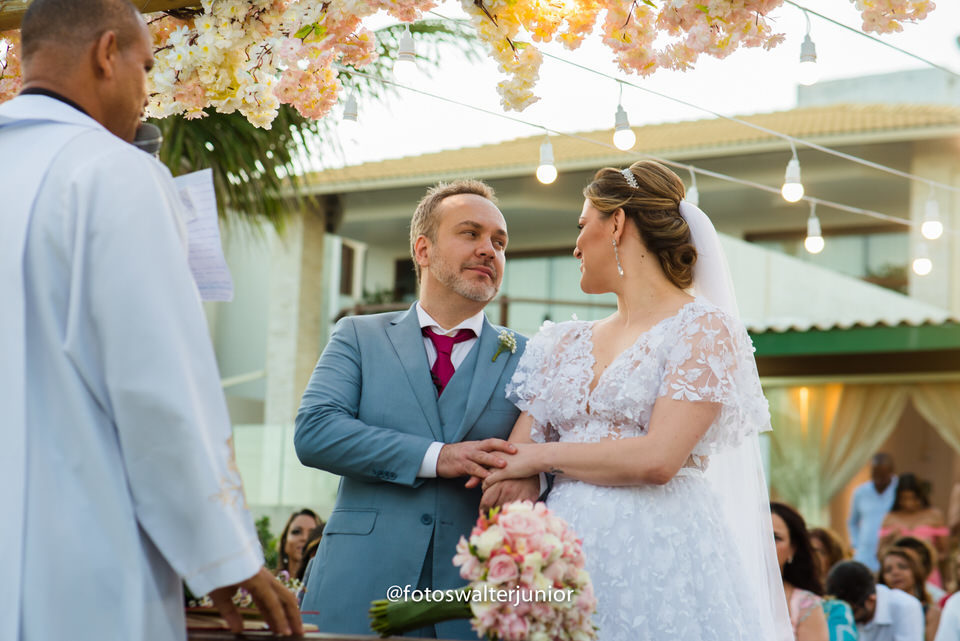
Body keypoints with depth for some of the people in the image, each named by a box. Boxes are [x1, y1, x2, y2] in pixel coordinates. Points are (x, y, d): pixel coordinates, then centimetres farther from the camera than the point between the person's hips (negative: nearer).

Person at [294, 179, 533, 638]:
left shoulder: (526, 359, 11)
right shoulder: (359, 337, 10)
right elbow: (313, 432, -5)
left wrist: (534, 474, -19)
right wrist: (435, 457, -14)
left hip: (473, 599, 1)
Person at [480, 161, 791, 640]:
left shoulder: (704, 329, -3)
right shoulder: (567, 345, 16)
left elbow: (656, 460, -15)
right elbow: (508, 469, 10)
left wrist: (544, 456, -4)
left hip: (661, 562, -5)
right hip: (567, 559, 5)